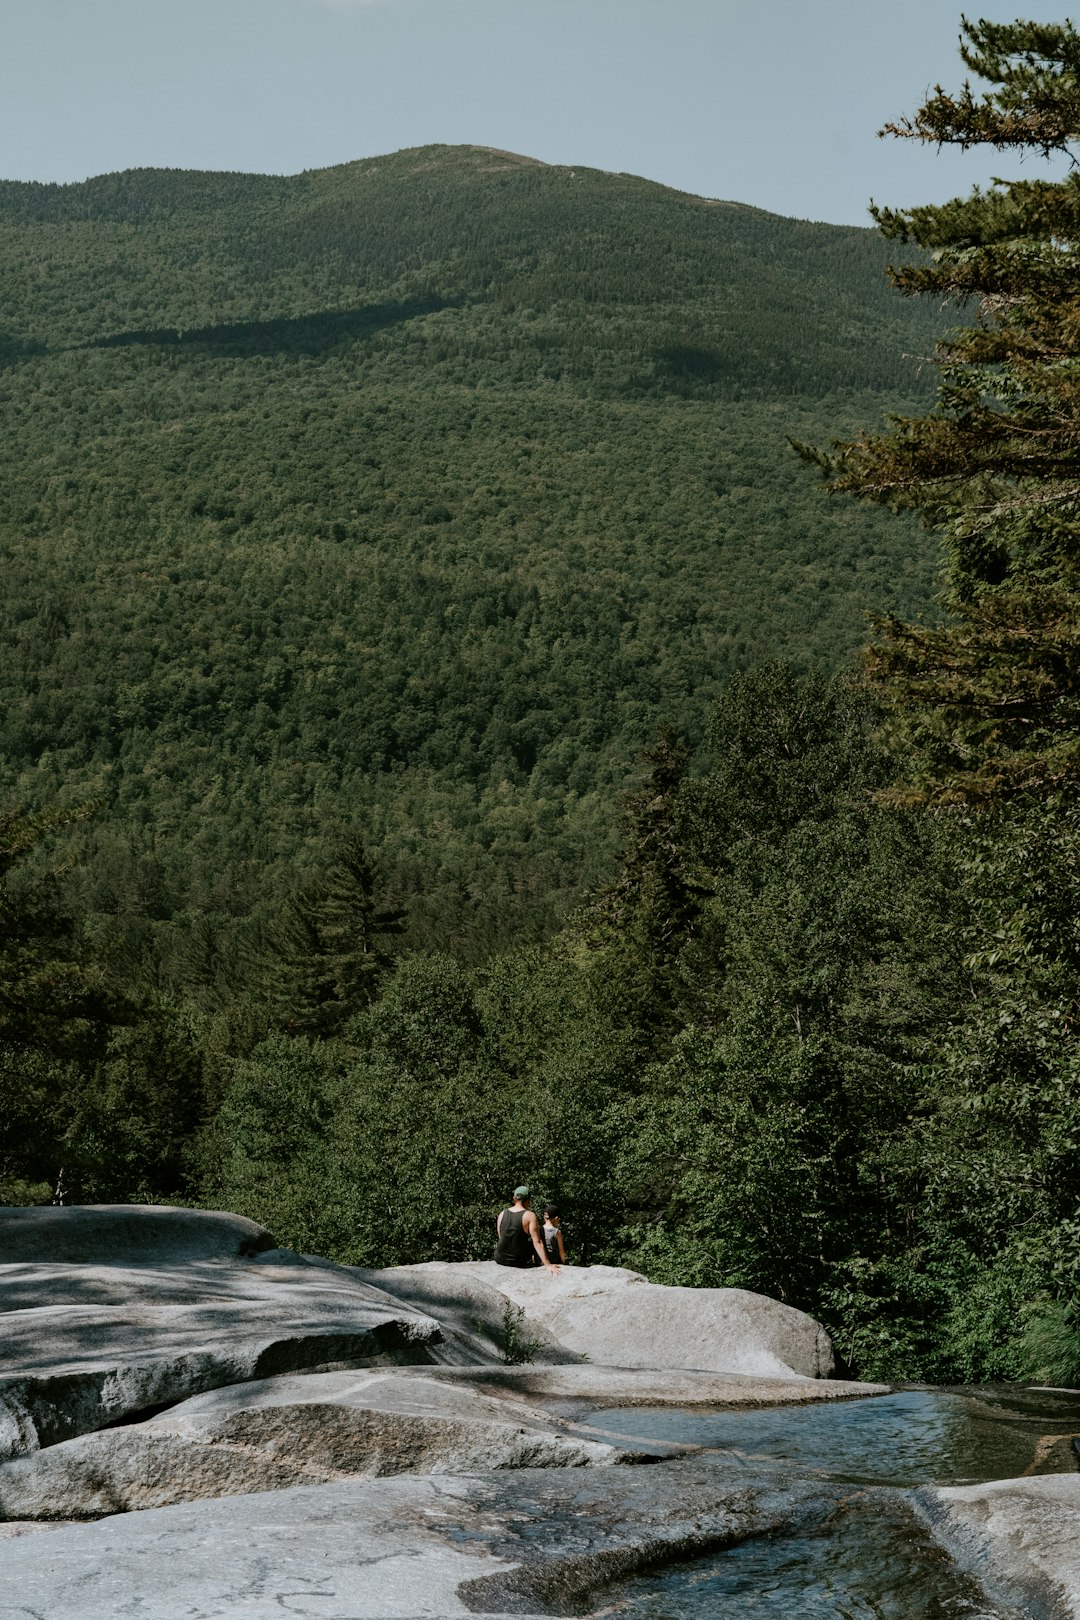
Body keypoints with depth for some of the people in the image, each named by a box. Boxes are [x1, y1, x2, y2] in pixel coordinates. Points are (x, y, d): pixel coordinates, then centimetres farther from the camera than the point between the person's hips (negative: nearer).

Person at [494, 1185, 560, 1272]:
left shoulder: (502, 1214, 1)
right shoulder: (530, 1216, -12)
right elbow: (537, 1242, -17)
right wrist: (548, 1265, -17)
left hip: (500, 1259, 4)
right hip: (519, 1261, -4)